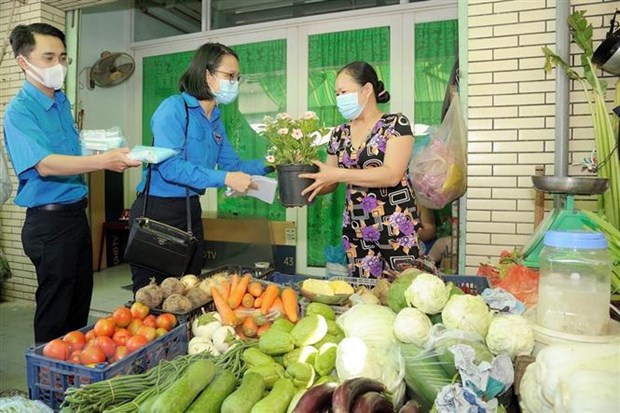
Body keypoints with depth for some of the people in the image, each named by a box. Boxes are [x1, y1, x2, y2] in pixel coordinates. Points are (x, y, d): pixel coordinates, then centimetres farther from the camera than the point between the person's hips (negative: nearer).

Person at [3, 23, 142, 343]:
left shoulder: (62, 102, 11)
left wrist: (111, 157, 9)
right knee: (54, 311, 4)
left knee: (80, 304, 18)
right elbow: (45, 165, -29)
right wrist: (103, 160, -40)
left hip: (76, 213, 8)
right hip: (49, 221, -8)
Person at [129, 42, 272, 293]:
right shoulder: (173, 108, -14)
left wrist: (267, 164, -2)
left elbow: (232, 165, 11)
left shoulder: (215, 119, 10)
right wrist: (225, 179, -27)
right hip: (158, 210, -8)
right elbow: (169, 166, -25)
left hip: (191, 211, 8)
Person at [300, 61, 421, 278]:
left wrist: (338, 174, -21)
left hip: (395, 229, -4)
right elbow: (329, 183, 13)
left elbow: (392, 175, -18)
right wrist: (307, 184, -8)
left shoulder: (396, 124, -6)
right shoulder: (339, 134, 9)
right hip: (356, 231, 5)